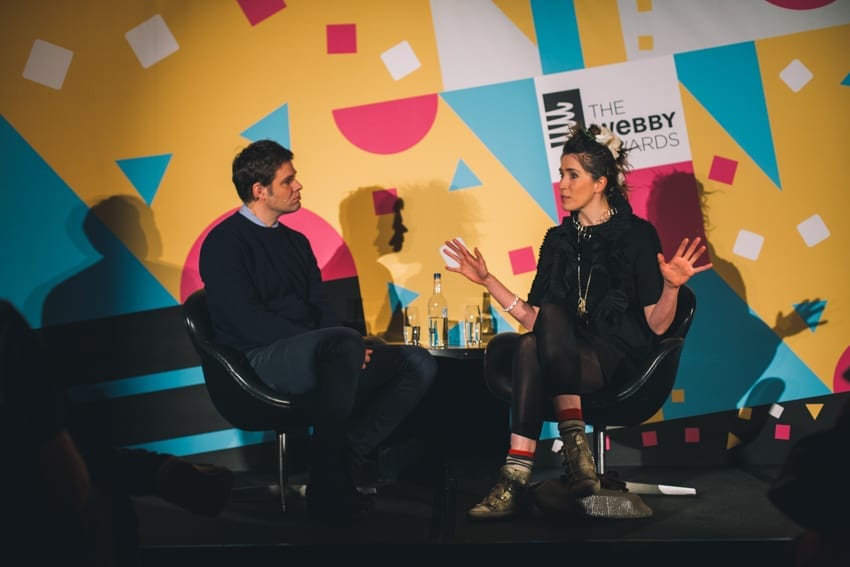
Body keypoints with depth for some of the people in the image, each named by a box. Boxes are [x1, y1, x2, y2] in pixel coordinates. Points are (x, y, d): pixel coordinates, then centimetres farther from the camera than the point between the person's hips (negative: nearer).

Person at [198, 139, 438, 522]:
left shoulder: (295, 242, 22)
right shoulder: (224, 243, -3)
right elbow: (245, 321, -15)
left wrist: (348, 349, -7)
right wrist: (344, 345, -20)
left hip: (319, 358, 8)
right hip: (262, 362, -8)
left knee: (419, 363, -8)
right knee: (345, 342, -38)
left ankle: (349, 457, -21)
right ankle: (328, 484, -33)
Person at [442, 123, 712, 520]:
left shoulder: (636, 235, 1)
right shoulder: (558, 240, 16)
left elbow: (656, 325, -4)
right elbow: (531, 319, 13)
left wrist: (670, 287, -22)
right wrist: (487, 280, 9)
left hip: (620, 362, -4)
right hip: (563, 362, 4)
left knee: (553, 314, -32)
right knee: (529, 346, -30)